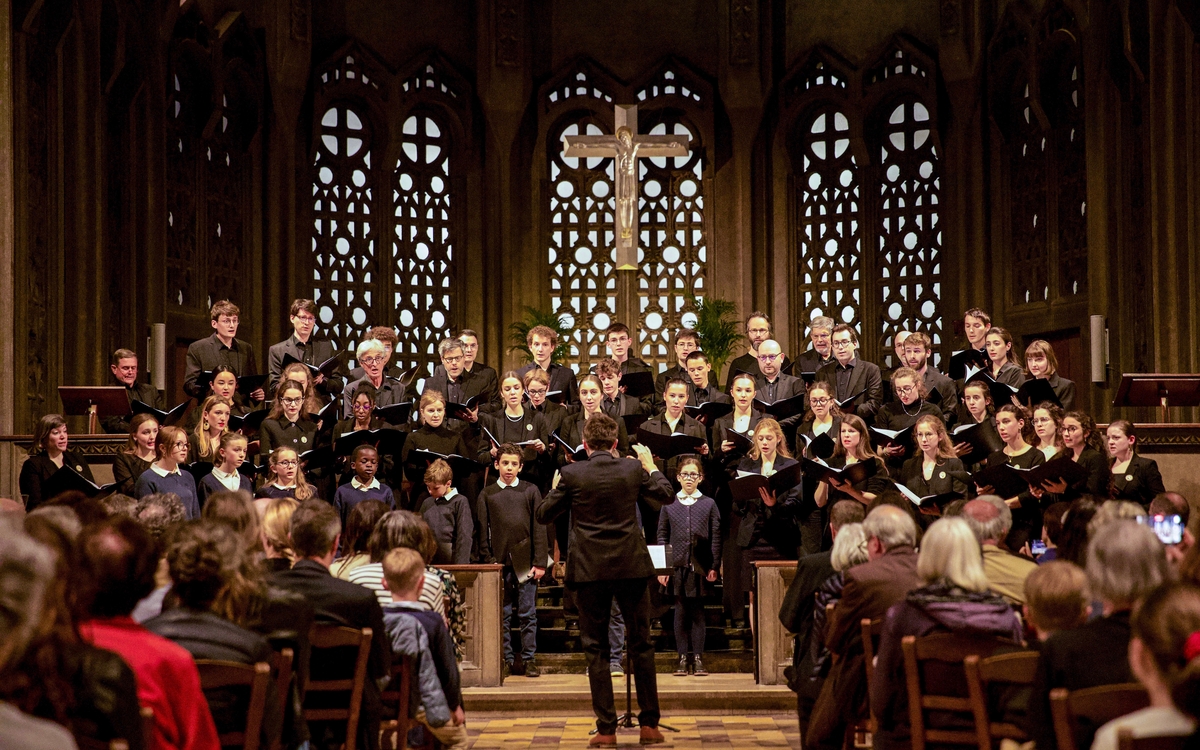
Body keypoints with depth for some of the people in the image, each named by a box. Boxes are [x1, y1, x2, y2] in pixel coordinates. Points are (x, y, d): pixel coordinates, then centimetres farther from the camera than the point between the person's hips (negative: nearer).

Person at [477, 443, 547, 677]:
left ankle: (529, 659, 8)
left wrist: (540, 562, -3)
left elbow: (539, 528, 4)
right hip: (499, 563, 1)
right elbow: (483, 532, 6)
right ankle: (506, 660, 11)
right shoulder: (487, 494, 8)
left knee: (528, 614, 1)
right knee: (502, 615, 4)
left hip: (525, 562, 0)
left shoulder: (530, 491, 7)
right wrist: (488, 561, -3)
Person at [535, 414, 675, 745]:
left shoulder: (572, 474, -7)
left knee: (596, 650, 5)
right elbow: (666, 497, 13)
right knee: (641, 645, 12)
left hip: (590, 571, -2)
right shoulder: (634, 470, -2)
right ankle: (649, 724, 15)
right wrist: (651, 466, 26)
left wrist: (556, 487, 18)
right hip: (631, 568, 2)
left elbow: (543, 514, 2)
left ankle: (606, 730, 4)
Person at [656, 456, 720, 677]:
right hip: (677, 566, 1)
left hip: (700, 567, -1)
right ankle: (683, 658, 8)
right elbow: (662, 536, 7)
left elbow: (716, 538, 4)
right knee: (681, 612, 3)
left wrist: (714, 566, -3)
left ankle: (698, 658, 7)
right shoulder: (669, 504, 8)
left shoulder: (708, 504, 6)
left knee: (698, 612, 2)